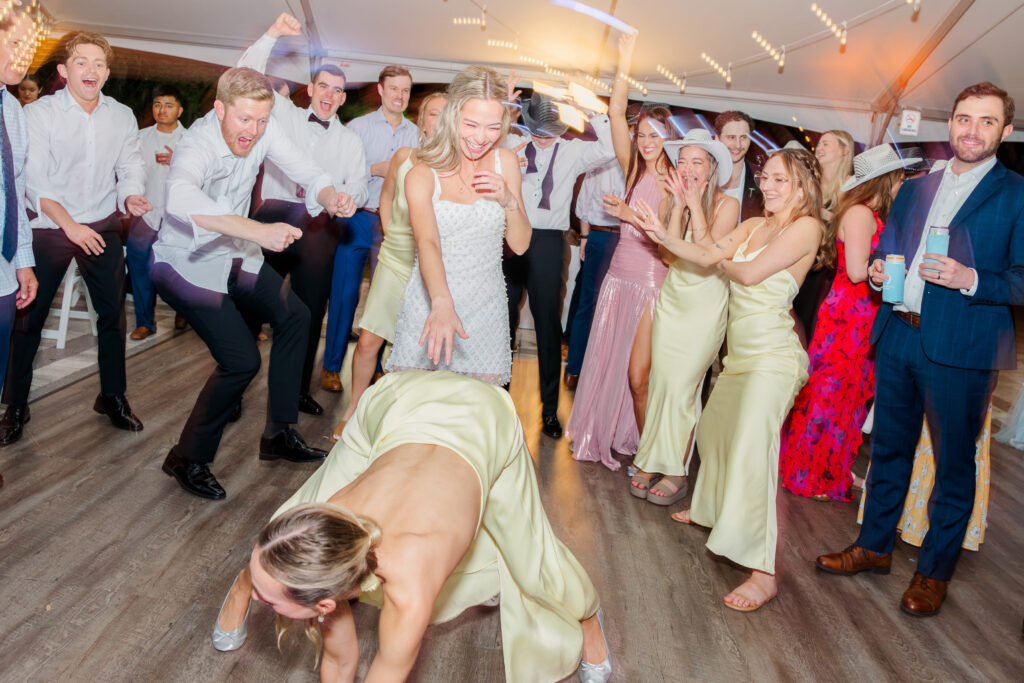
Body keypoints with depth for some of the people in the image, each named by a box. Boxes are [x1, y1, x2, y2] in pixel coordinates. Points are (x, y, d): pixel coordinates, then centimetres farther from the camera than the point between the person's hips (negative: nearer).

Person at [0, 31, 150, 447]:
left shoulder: (122, 116, 4)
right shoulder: (38, 114, -8)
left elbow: (130, 167, 3)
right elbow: (34, 181, -13)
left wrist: (130, 196, -20)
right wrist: (70, 225, -22)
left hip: (103, 227, 3)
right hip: (49, 228, -3)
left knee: (113, 314, 7)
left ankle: (112, 398, 23)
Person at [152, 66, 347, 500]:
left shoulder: (265, 128, -12)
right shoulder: (198, 146, -32)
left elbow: (305, 171, -9)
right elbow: (180, 197, -53)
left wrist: (328, 197, -34)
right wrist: (258, 231, -64)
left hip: (235, 255, 8)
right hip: (187, 264, -8)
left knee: (295, 317, 7)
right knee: (241, 360, -17)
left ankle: (279, 434, 18)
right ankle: (188, 459, 3)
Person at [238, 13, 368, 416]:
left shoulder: (350, 140, 19)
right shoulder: (285, 115, 14)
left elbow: (359, 182, 7)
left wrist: (349, 197, -16)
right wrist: (272, 35, -1)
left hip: (320, 226, 2)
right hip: (275, 215, -1)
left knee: (311, 310, 3)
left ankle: (299, 390, 15)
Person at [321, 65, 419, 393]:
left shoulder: (415, 134, 9)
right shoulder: (357, 127, 1)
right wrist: (375, 169, -14)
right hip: (358, 219, -3)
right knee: (345, 293, -2)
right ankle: (331, 366, 10)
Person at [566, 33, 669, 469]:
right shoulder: (633, 168, 7)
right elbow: (616, 113, 0)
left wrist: (631, 215, -20)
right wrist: (625, 65, -6)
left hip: (651, 277, -5)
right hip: (620, 272, 5)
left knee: (640, 373, -5)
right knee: (609, 359, 10)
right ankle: (608, 435, 27)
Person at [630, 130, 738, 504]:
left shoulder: (726, 204, -9)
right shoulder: (677, 200, 5)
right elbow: (670, 252, -7)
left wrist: (696, 205, -17)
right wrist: (679, 205, -12)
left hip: (705, 307, -4)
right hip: (671, 301, 4)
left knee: (681, 388, -7)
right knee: (660, 382, 2)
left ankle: (676, 471, 7)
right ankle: (651, 462, 13)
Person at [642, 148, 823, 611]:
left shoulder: (805, 227, -7)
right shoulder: (753, 226, 16)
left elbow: (753, 273, -15)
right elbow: (705, 256, 11)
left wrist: (725, 262, 5)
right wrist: (661, 234, 1)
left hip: (771, 356, -8)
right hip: (740, 352, 8)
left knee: (752, 450, -15)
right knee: (713, 431, 20)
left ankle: (763, 572, -11)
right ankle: (713, 509, 45)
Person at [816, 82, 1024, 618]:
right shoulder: (913, 190, 15)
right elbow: (883, 250, 21)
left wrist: (971, 280, -23)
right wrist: (877, 269, 0)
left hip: (960, 348, -5)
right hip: (898, 336, 5)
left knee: (953, 462, 7)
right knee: (889, 448, 16)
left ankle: (935, 570, 23)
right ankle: (874, 545, 32)